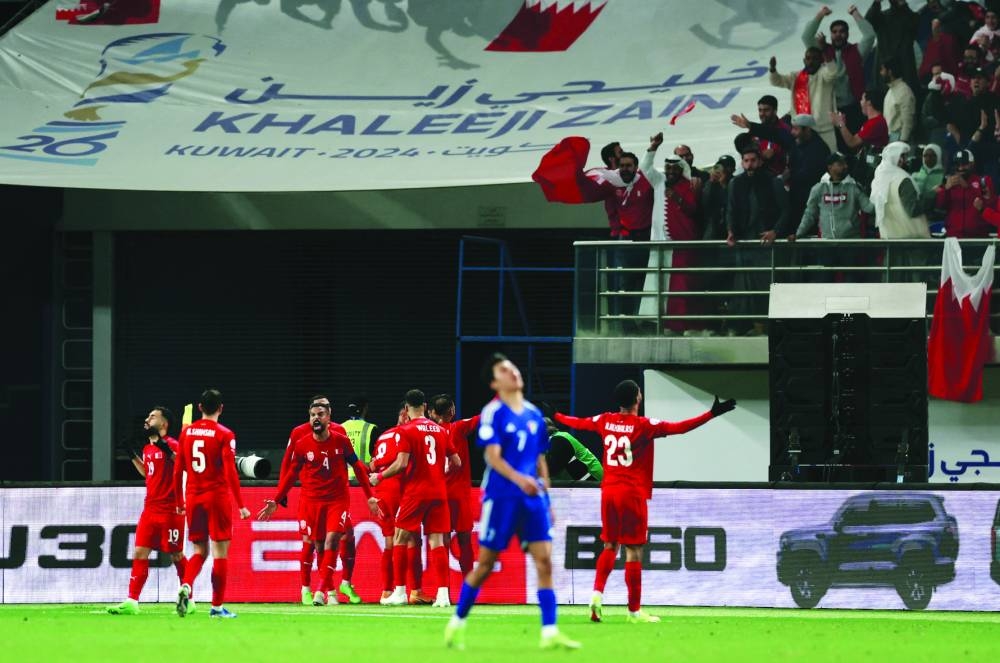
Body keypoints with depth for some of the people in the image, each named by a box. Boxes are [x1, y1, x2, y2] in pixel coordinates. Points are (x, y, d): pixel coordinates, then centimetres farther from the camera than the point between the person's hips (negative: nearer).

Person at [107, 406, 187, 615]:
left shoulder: (171, 445, -9)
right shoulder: (148, 448, 15)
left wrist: (165, 448, -31)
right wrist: (132, 455, 21)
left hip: (170, 510, -7)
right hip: (150, 509, 7)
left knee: (176, 555, 3)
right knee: (139, 552, -2)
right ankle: (132, 601, -5)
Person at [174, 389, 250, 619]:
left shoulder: (186, 432, 6)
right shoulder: (224, 435, -6)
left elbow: (178, 471, 9)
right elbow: (230, 472, -12)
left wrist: (179, 502, 19)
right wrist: (240, 505, -9)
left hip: (193, 498, 4)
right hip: (217, 497, -4)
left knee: (200, 550, 13)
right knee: (220, 552, 3)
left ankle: (186, 586, -14)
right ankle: (217, 606, 3)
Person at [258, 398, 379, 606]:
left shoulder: (341, 441, -1)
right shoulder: (302, 445, 0)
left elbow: (358, 467, 10)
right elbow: (291, 474, 10)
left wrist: (370, 497, 8)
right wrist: (275, 501, 6)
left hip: (338, 499, -1)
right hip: (311, 500, 1)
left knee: (331, 539, -16)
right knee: (313, 543, 0)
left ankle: (322, 590, -18)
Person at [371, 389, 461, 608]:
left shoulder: (407, 430, -6)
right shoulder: (441, 431, 10)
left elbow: (401, 464, -14)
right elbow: (456, 463, 12)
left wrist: (379, 477, 0)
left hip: (415, 491, -4)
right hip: (439, 492, 4)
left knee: (400, 539, 6)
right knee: (437, 541, 3)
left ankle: (400, 592, 3)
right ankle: (443, 593, -8)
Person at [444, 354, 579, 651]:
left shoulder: (534, 414, 13)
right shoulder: (493, 413, -6)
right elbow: (493, 457, -15)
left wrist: (546, 494, 17)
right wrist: (519, 479, -30)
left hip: (532, 497, 5)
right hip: (501, 497, -5)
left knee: (544, 560, -6)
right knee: (486, 564, 1)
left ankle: (550, 633, -8)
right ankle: (457, 623, 18)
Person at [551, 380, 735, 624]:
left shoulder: (605, 421, 5)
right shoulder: (644, 425, -10)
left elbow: (578, 423, 23)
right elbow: (679, 428, -20)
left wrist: (556, 416, 43)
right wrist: (711, 414, -20)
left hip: (608, 491, 5)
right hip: (633, 494, -5)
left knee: (610, 546, 15)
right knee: (634, 552, -1)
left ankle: (597, 593, -5)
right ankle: (634, 610, 1)